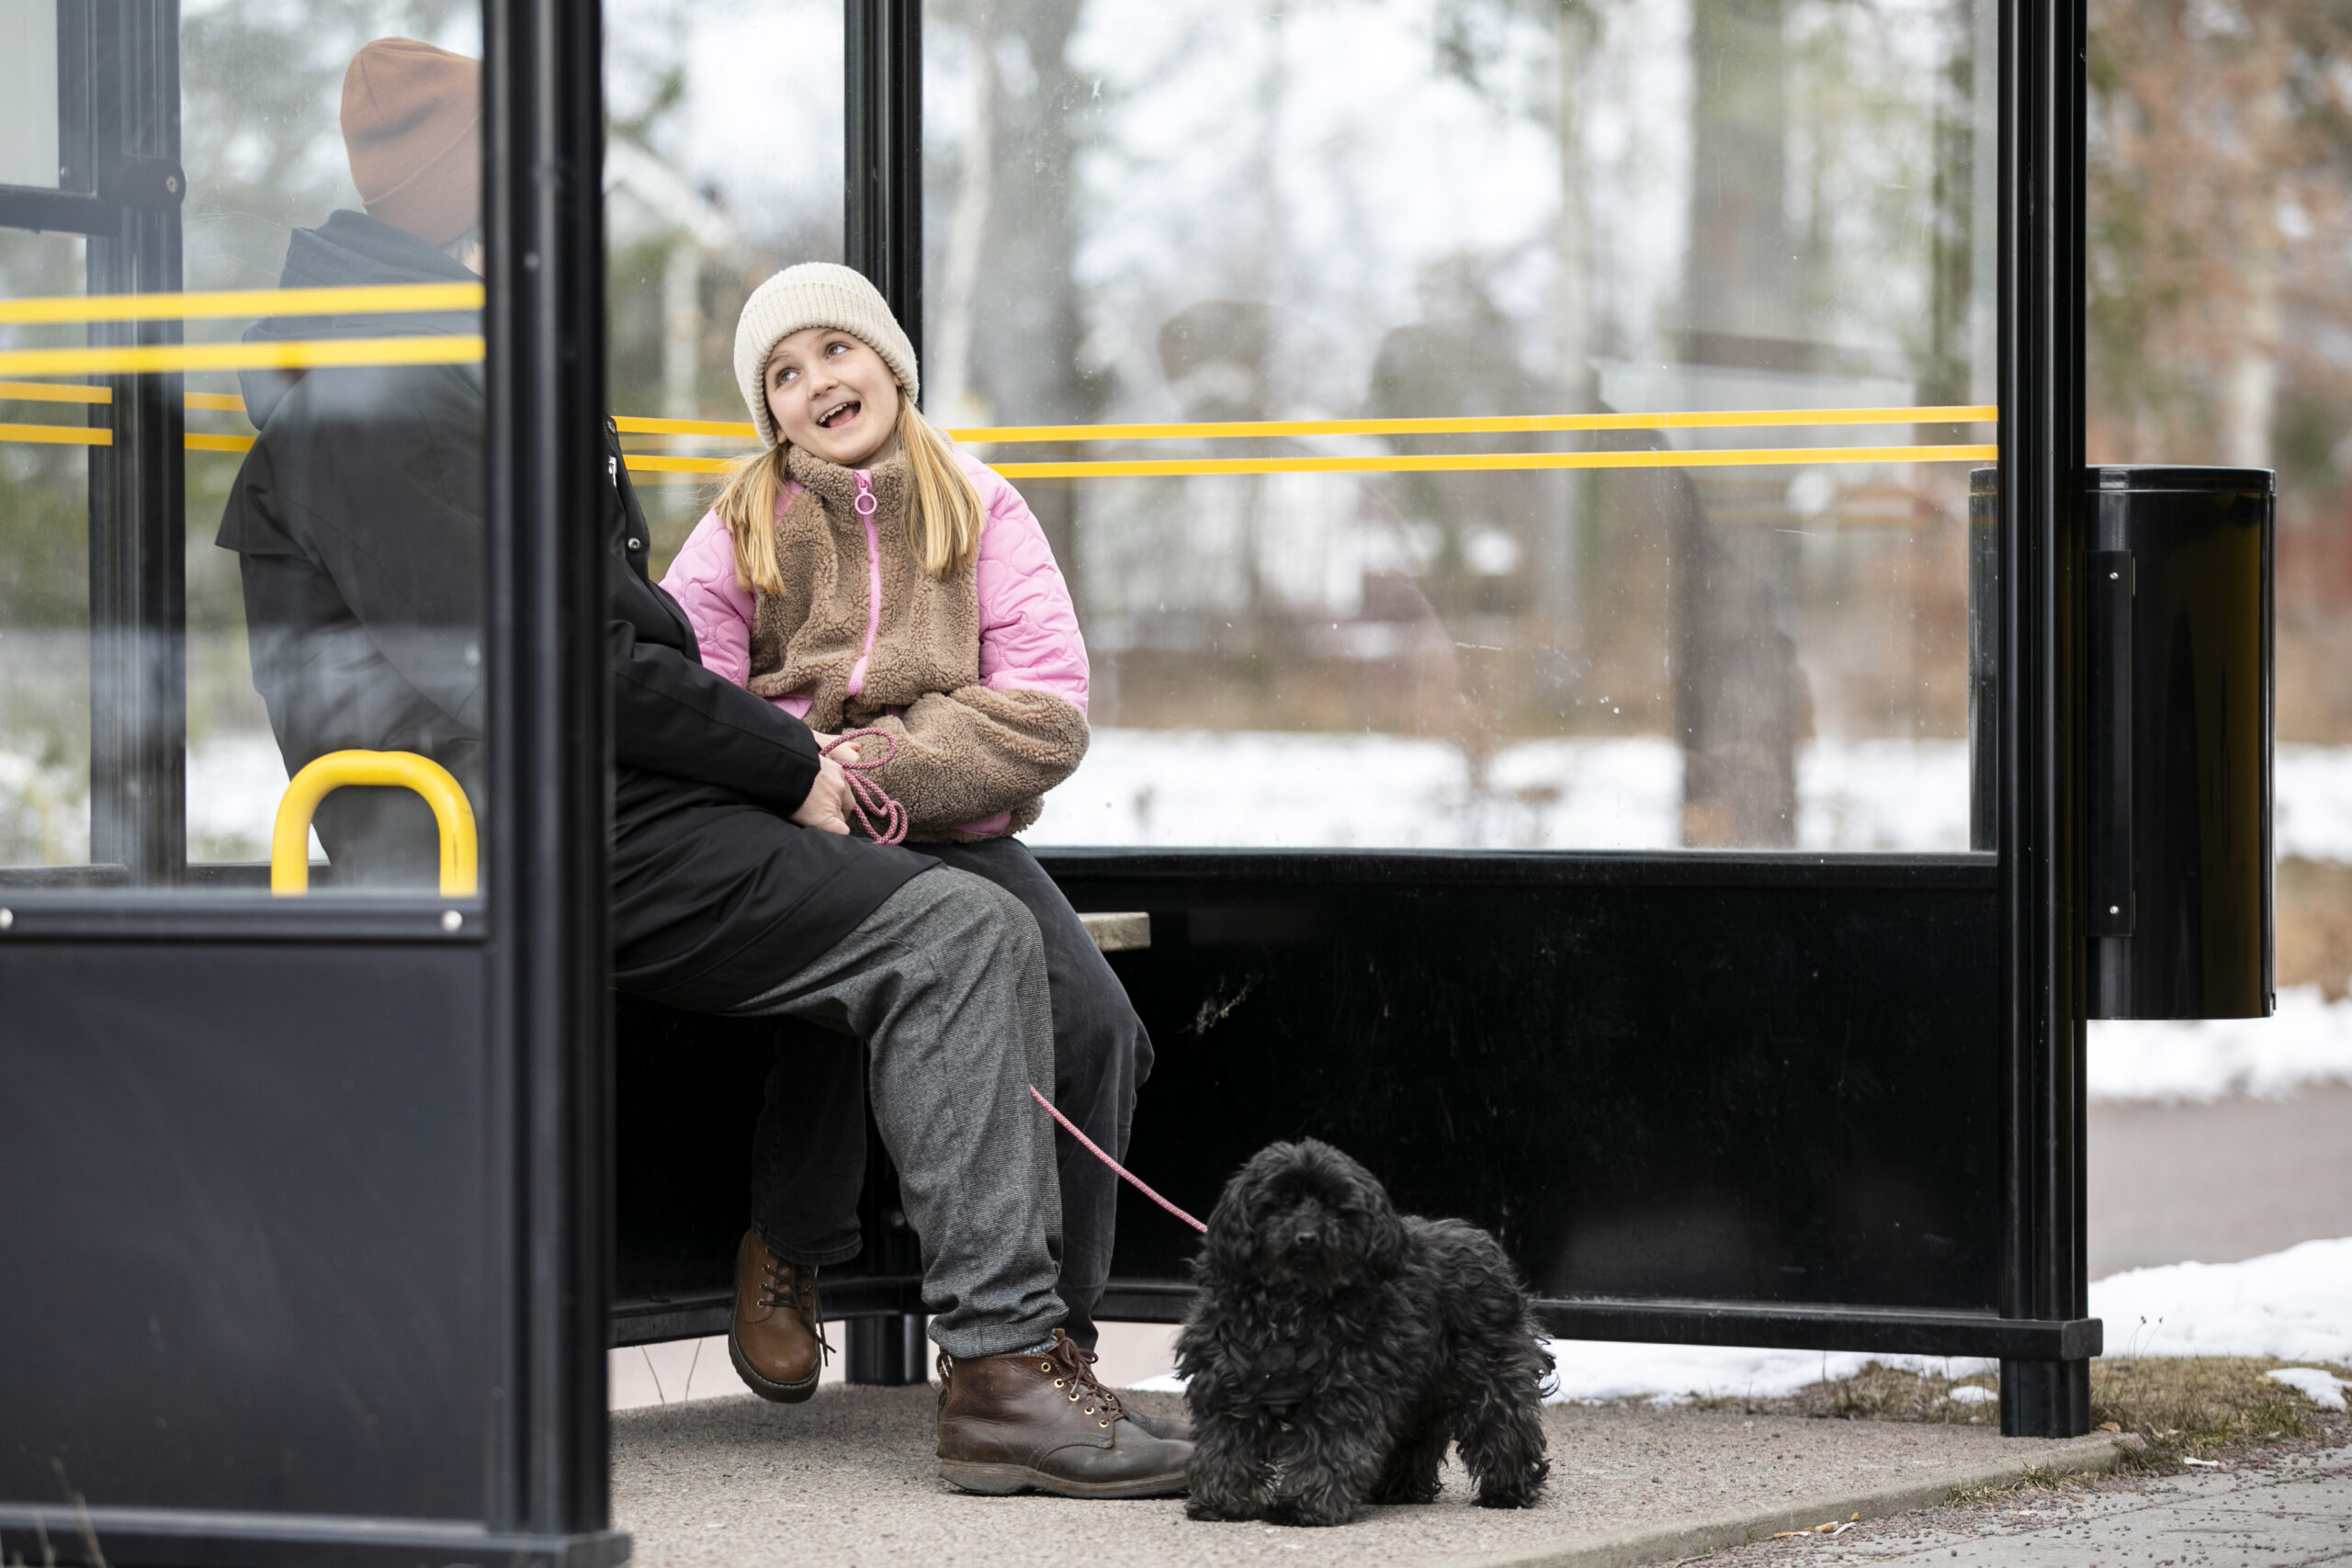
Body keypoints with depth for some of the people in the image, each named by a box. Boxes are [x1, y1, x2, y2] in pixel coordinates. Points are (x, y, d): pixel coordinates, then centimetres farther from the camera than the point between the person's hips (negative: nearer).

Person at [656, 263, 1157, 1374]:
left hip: (952, 831, 1)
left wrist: (885, 766, -14)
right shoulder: (744, 527, 11)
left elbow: (1049, 710, -1)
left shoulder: (979, 509, 11)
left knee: (1093, 1023, -25)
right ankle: (783, 1253, -7)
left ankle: (1048, 1331, -10)